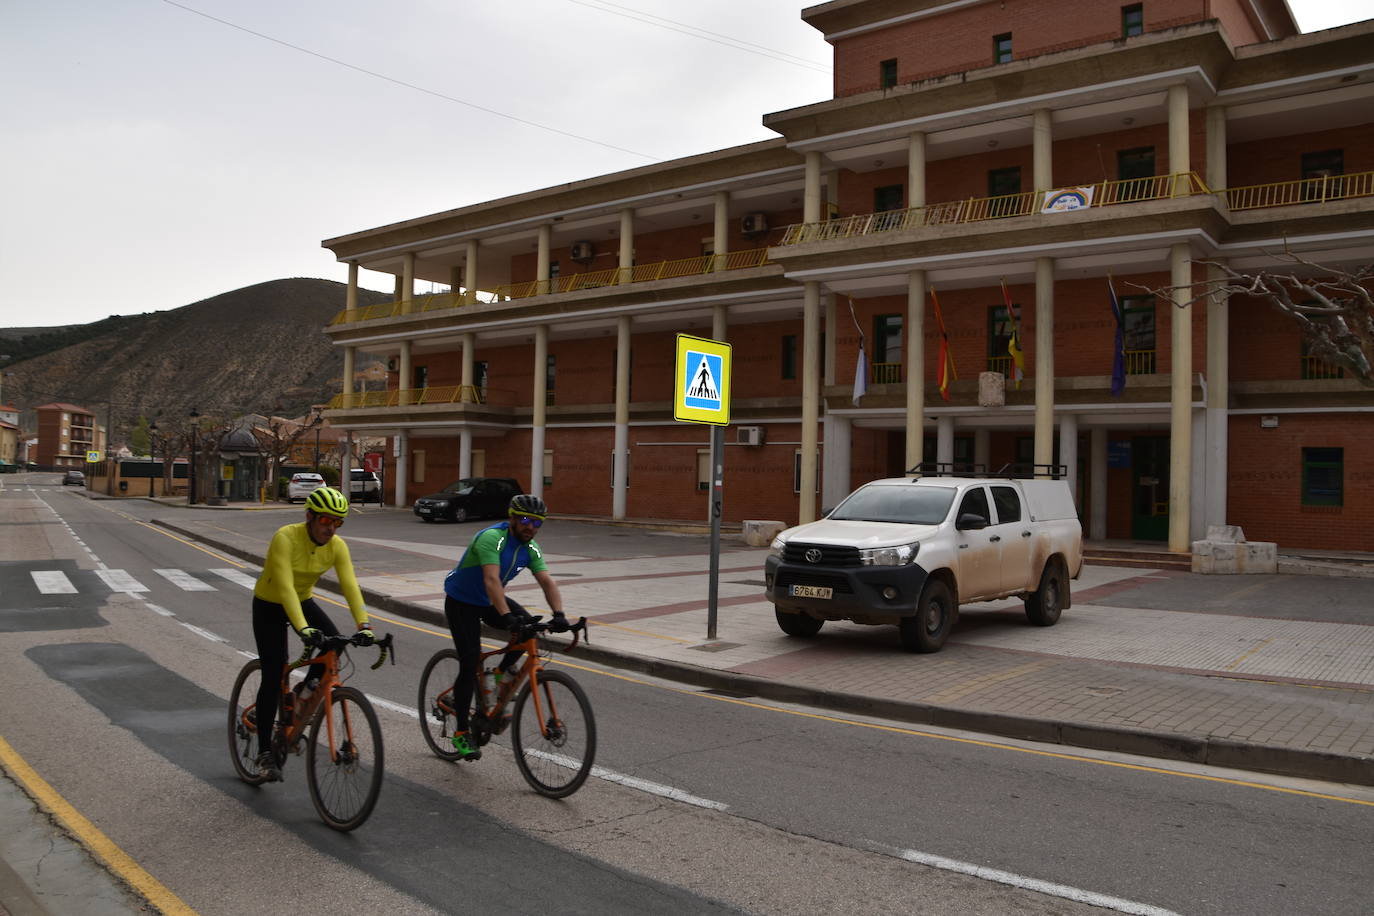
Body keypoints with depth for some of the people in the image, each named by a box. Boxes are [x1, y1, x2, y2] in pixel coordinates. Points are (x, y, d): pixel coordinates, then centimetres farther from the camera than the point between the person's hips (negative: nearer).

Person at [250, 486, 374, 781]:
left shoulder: (337, 546, -16)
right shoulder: (286, 538, -30)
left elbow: (350, 586, -24)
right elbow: (285, 587, -39)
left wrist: (364, 625, -37)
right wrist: (303, 628, -50)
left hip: (303, 601, 4)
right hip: (269, 607, -4)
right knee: (273, 677, -9)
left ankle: (305, 693, 7)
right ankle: (265, 752, 4)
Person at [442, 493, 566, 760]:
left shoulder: (530, 548, -8)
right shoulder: (492, 538, -29)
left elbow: (547, 581, -16)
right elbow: (491, 580, -41)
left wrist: (558, 614, -33)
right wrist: (506, 617, -53)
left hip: (489, 601, 6)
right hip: (461, 601, -6)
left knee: (528, 626, -19)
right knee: (470, 663, -12)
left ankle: (502, 671, 6)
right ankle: (461, 733, 1)